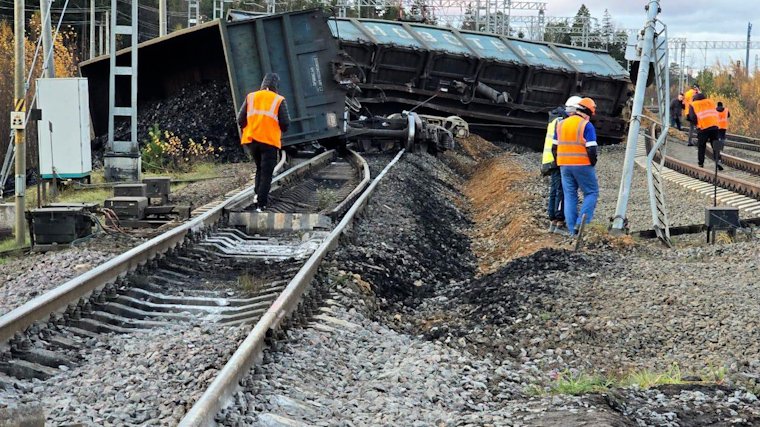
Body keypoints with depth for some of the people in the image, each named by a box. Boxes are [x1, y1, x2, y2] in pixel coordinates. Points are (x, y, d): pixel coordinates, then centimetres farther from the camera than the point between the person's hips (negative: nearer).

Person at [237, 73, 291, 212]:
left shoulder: (250, 97, 5)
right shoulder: (279, 100, -5)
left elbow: (241, 119, 5)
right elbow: (285, 123, -5)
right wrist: (281, 130, 17)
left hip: (252, 139, 3)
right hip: (270, 141, -3)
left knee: (260, 168, 23)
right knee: (266, 173, 3)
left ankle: (258, 194, 8)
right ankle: (261, 204, -2)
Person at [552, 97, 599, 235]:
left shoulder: (561, 124, 10)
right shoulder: (587, 126, -9)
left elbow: (554, 147, 11)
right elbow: (591, 150, -15)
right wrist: (593, 163, 1)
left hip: (564, 165, 5)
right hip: (582, 165, -5)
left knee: (570, 196, 9)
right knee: (591, 192, 7)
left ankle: (573, 230, 7)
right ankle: (582, 222, -8)